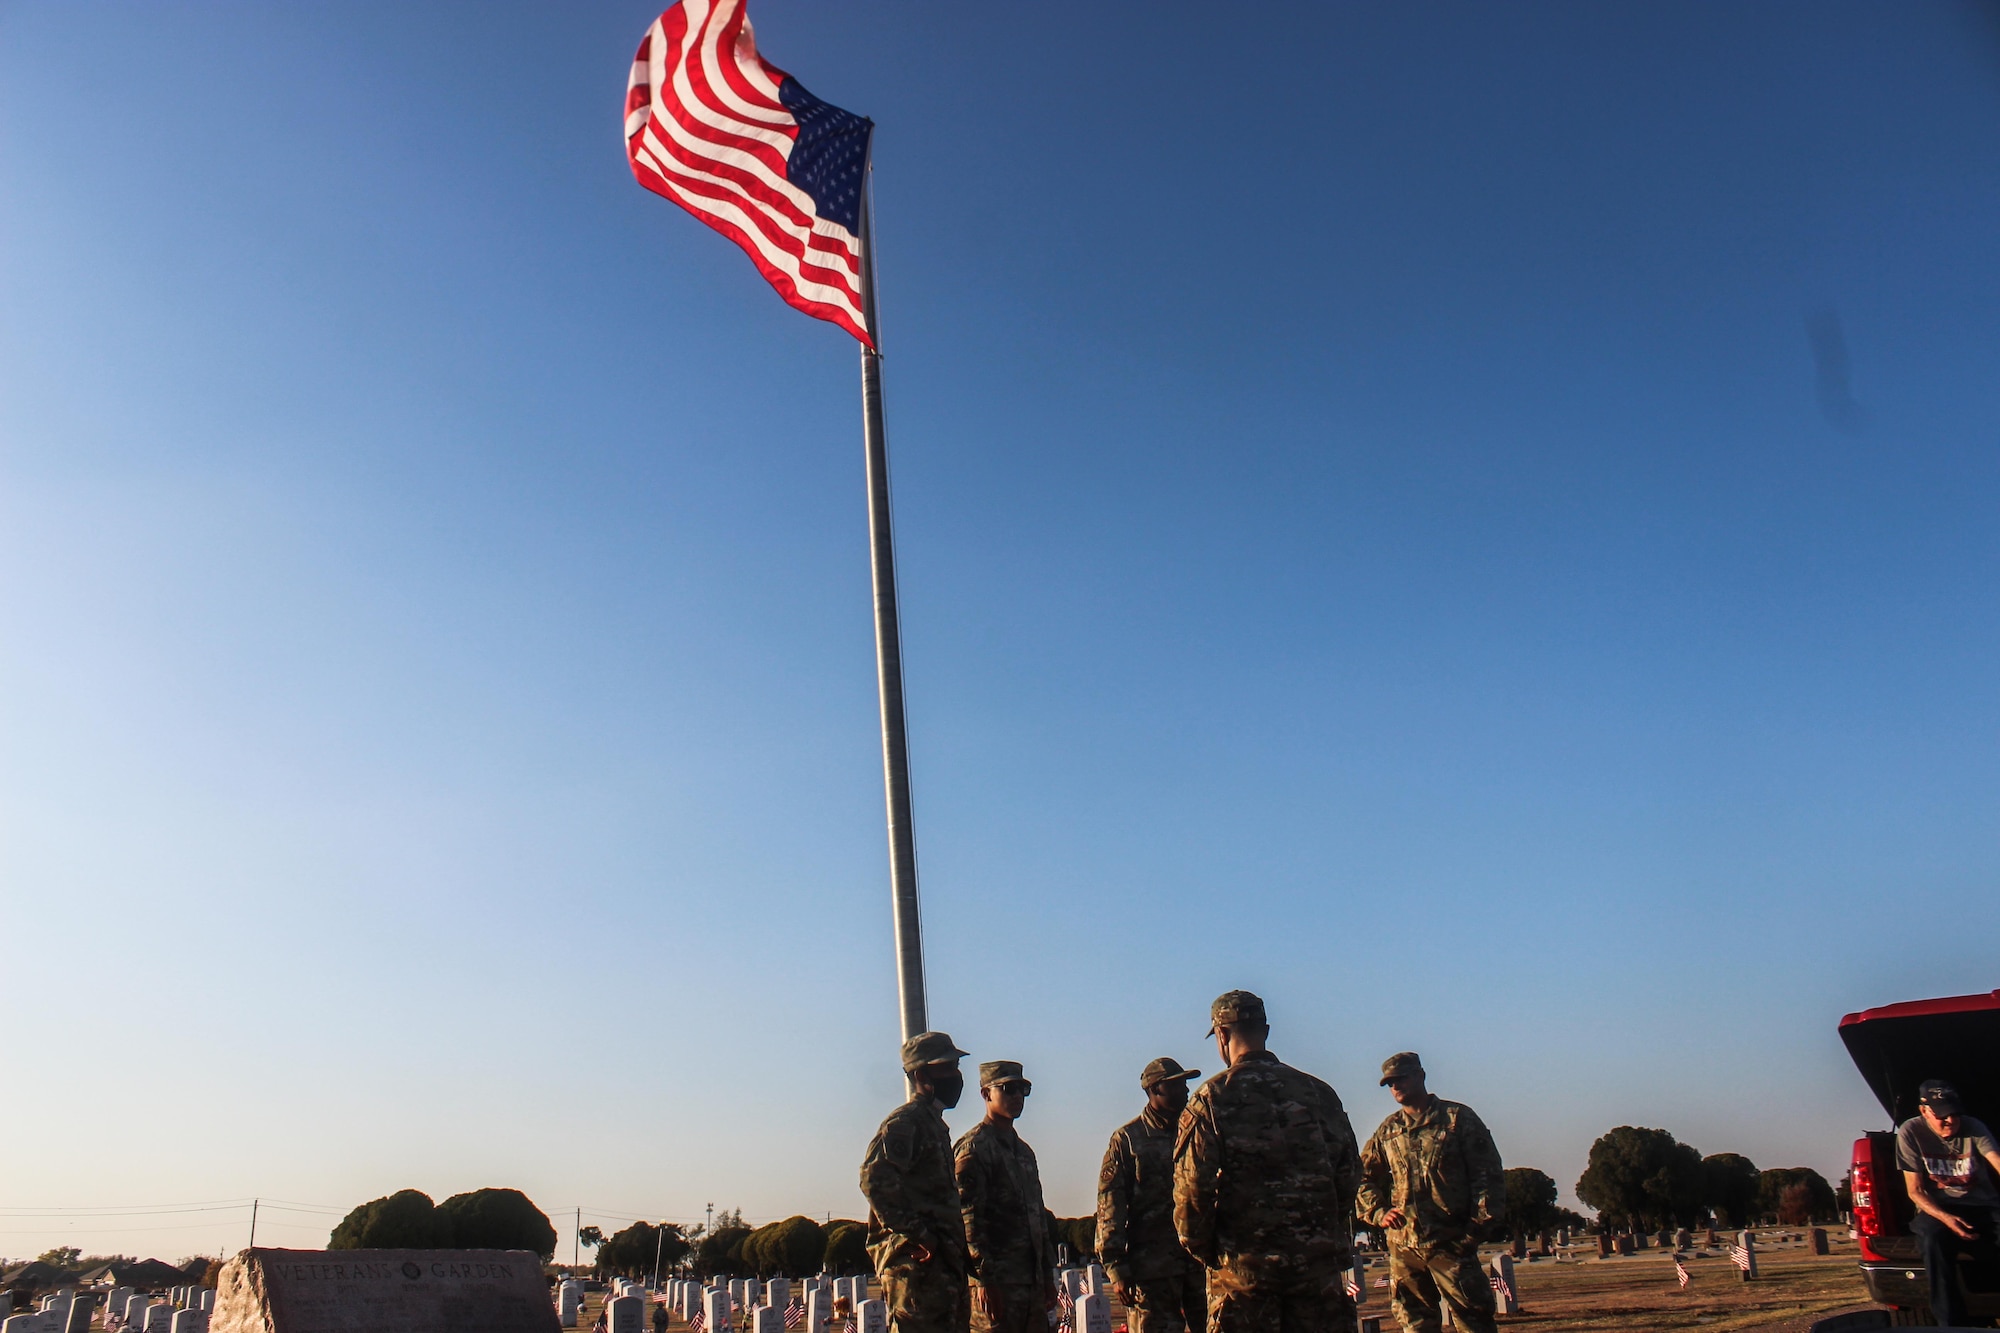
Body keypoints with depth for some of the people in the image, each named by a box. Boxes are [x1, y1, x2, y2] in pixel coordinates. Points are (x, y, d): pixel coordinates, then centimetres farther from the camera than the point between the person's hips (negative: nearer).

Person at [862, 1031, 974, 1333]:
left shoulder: (935, 1124, 21)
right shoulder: (904, 1122, -9)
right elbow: (874, 1178, -23)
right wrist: (916, 1234, -22)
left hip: (942, 1261, 10)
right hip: (916, 1263, -10)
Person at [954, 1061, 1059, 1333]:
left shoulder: (1023, 1150, 20)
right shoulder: (973, 1148, -8)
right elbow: (968, 1218, -15)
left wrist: (1048, 1275, 18)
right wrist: (985, 1279, -20)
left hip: (1032, 1279, 8)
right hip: (996, 1281, -8)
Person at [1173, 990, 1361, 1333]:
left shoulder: (1211, 1099, -6)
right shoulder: (1318, 1093, 7)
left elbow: (1192, 1188, -11)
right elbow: (1349, 1174, 7)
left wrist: (1201, 1248, 3)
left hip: (1243, 1267, -3)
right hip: (1317, 1262, 3)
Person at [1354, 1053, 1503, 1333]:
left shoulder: (1458, 1118, 4)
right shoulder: (1387, 1131, 14)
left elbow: (1489, 1173, 0)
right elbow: (1364, 1178, 19)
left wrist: (1478, 1224, -7)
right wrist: (1378, 1213, 1)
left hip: (1451, 1241, -4)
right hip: (1402, 1245, 4)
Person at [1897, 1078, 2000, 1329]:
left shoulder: (1974, 1128, -2)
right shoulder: (1910, 1132, -5)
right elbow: (1915, 1191, -4)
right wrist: (1945, 1218, -24)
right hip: (1938, 1208, -1)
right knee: (1935, 1238, -37)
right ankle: (1953, 1323, -30)